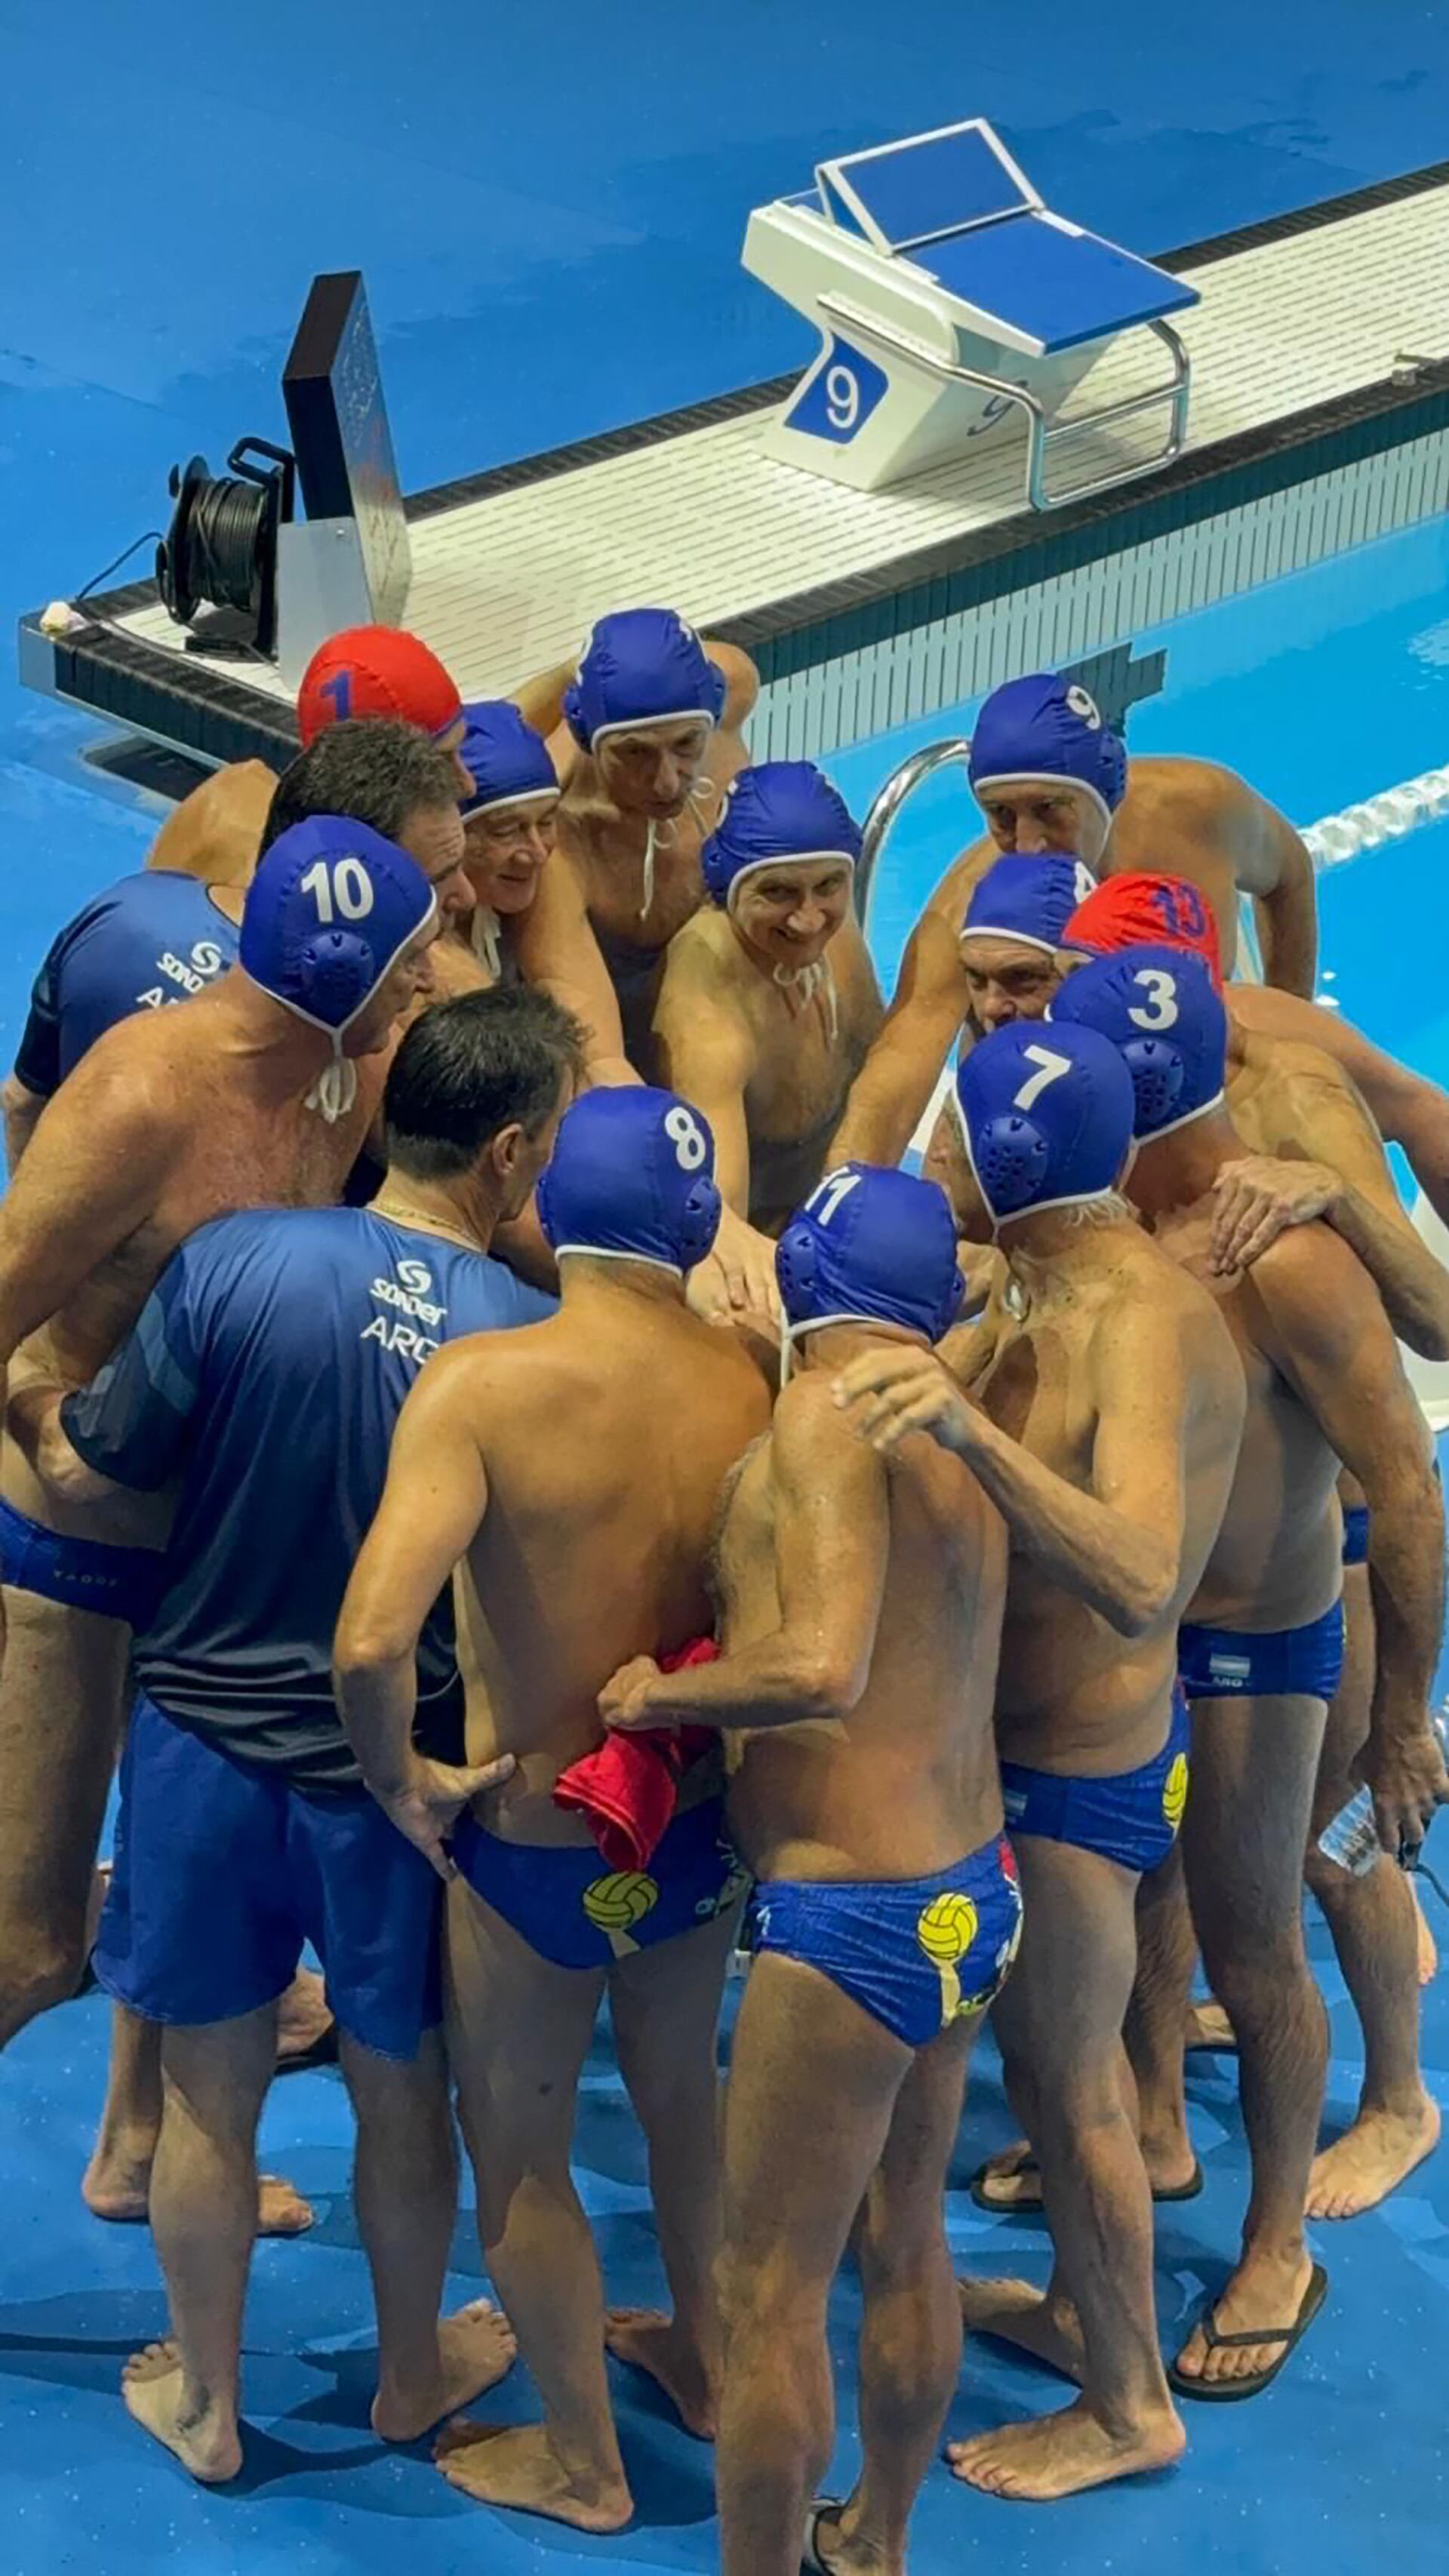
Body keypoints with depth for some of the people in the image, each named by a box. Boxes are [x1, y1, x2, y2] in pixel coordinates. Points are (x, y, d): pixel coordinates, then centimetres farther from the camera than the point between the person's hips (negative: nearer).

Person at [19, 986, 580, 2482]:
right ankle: (412, 2371, 41)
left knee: (209, 2091, 17)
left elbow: (86, 1472, -7)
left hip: (206, 1739, 1)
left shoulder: (235, 1262, -16)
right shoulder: (532, 1337, -17)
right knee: (403, 2091, 21)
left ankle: (201, 2401, 34)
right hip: (401, 1771, -1)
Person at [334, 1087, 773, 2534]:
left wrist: (399, 1789, -17)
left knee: (517, 2156, 19)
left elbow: (373, 1640, -35)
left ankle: (581, 2466, 36)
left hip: (538, 1850, -4)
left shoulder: (483, 1384, -27)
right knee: (680, 2091, 30)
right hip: (701, 1827, 4)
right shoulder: (754, 1387, -14)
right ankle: (704, 2360, 52)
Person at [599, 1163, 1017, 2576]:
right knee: (906, 2241, 23)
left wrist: (654, 1693, -14)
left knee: (770, 2297, 4)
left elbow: (822, 1668, -28)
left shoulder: (827, 1411, -17)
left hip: (853, 1918, -9)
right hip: (971, 1896, 9)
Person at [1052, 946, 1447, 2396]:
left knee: (1250, 1955, 8)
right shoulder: (1107, 1222, -8)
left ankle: (1278, 2250, 29)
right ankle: (1154, 2130, 50)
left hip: (1252, 1649, -7)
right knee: (1135, 1888, 25)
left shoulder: (1285, 1260, -30)